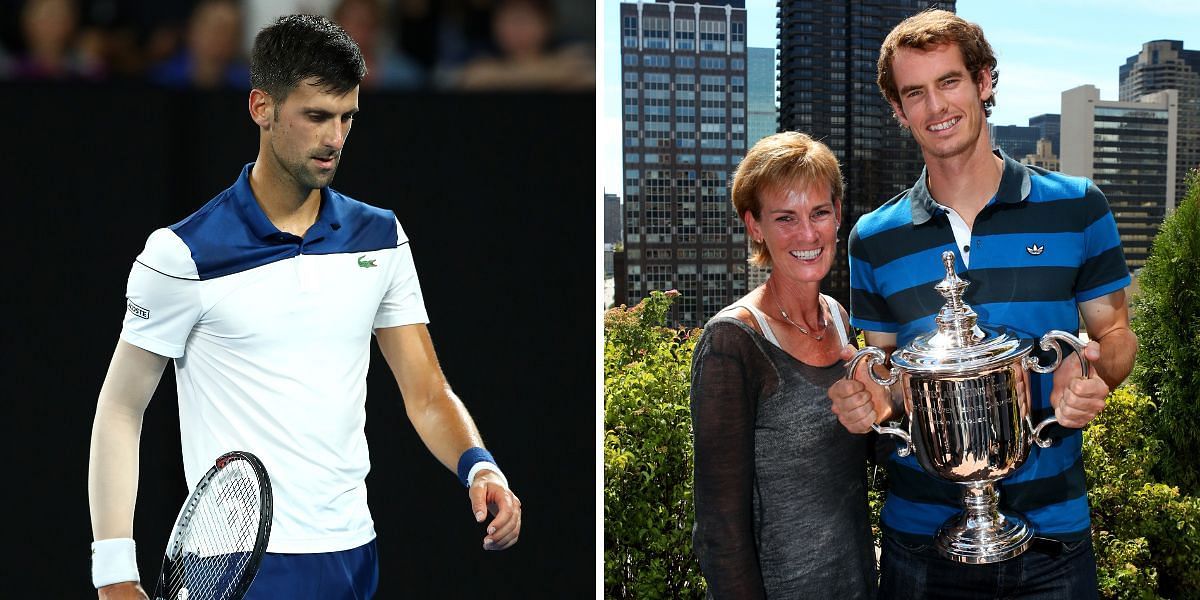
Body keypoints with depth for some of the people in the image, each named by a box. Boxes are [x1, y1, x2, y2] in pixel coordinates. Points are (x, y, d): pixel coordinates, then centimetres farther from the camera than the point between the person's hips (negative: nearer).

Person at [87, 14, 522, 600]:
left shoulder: (382, 237, 4)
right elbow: (120, 410, -4)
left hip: (355, 552, 5)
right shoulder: (182, 254, -10)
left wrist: (478, 465, -16)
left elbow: (427, 395, 4)